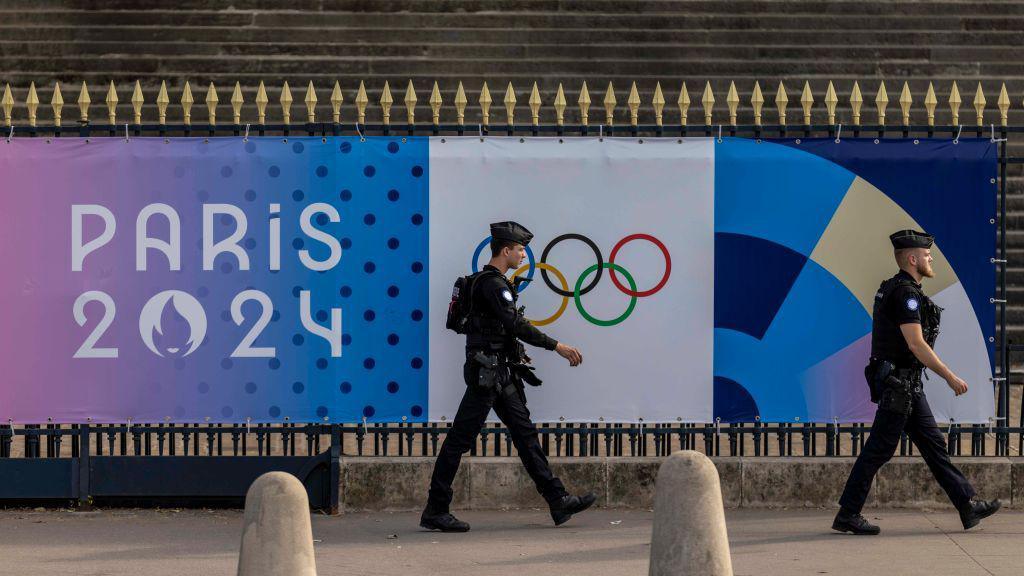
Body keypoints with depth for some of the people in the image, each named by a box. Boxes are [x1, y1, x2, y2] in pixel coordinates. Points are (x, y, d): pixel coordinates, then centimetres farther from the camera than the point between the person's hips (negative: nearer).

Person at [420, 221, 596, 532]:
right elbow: (516, 325, -24)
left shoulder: (494, 282, 18)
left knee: (525, 433, 8)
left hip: (501, 375, 11)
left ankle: (558, 501, 9)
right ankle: (435, 511, -2)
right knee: (460, 439, -6)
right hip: (487, 372, -11)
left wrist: (515, 353, 22)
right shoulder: (492, 283, -15)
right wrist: (557, 346, -23)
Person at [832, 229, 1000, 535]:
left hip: (907, 385, 10)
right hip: (899, 385, -10)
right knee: (879, 449, -6)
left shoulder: (892, 289, 15)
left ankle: (968, 505, 14)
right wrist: (950, 377, -19)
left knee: (934, 444, 10)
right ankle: (847, 515, -1)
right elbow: (916, 343, -23)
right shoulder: (905, 293, -17)